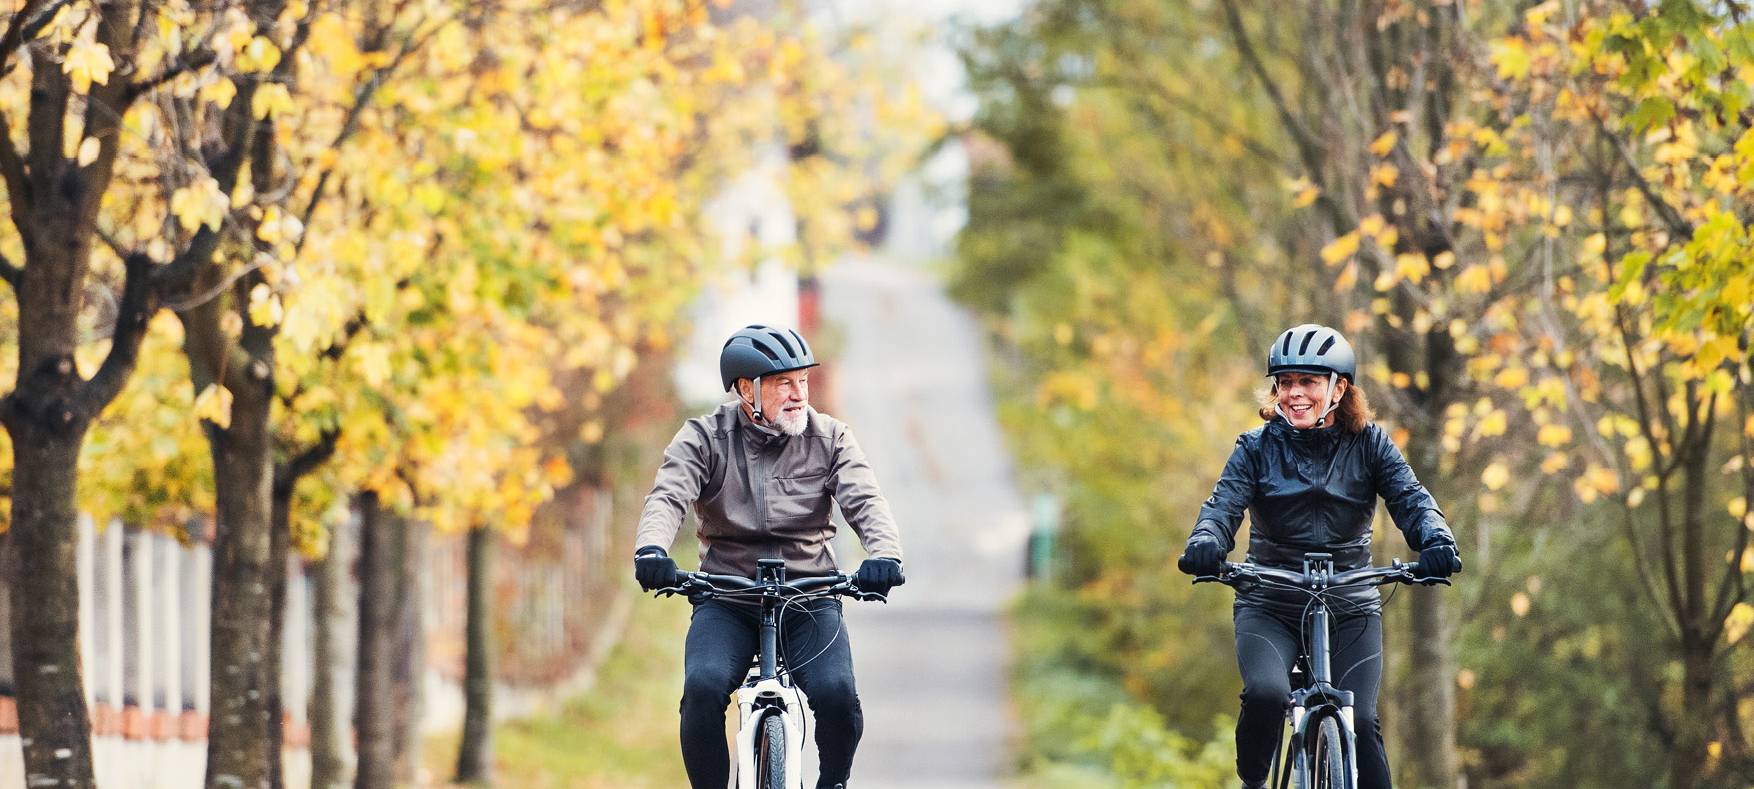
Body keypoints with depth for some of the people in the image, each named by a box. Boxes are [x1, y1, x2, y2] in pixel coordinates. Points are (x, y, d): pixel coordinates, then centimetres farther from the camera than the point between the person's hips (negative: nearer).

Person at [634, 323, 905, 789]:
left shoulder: (829, 437, 3)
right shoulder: (704, 438, 0)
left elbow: (865, 502, -8)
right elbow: (667, 497, -15)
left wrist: (884, 555, -31)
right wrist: (651, 550, -38)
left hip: (808, 596, 1)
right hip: (726, 600, -1)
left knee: (836, 694, -24)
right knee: (704, 689, -28)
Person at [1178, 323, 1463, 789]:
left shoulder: (1369, 444, 2)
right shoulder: (1257, 447, 1)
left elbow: (1410, 498, -10)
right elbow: (1225, 503, -13)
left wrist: (1436, 541, -33)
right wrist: (1205, 544, -37)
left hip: (1350, 608, 1)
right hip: (1270, 606, -1)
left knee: (1358, 721, -16)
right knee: (1266, 695, -27)